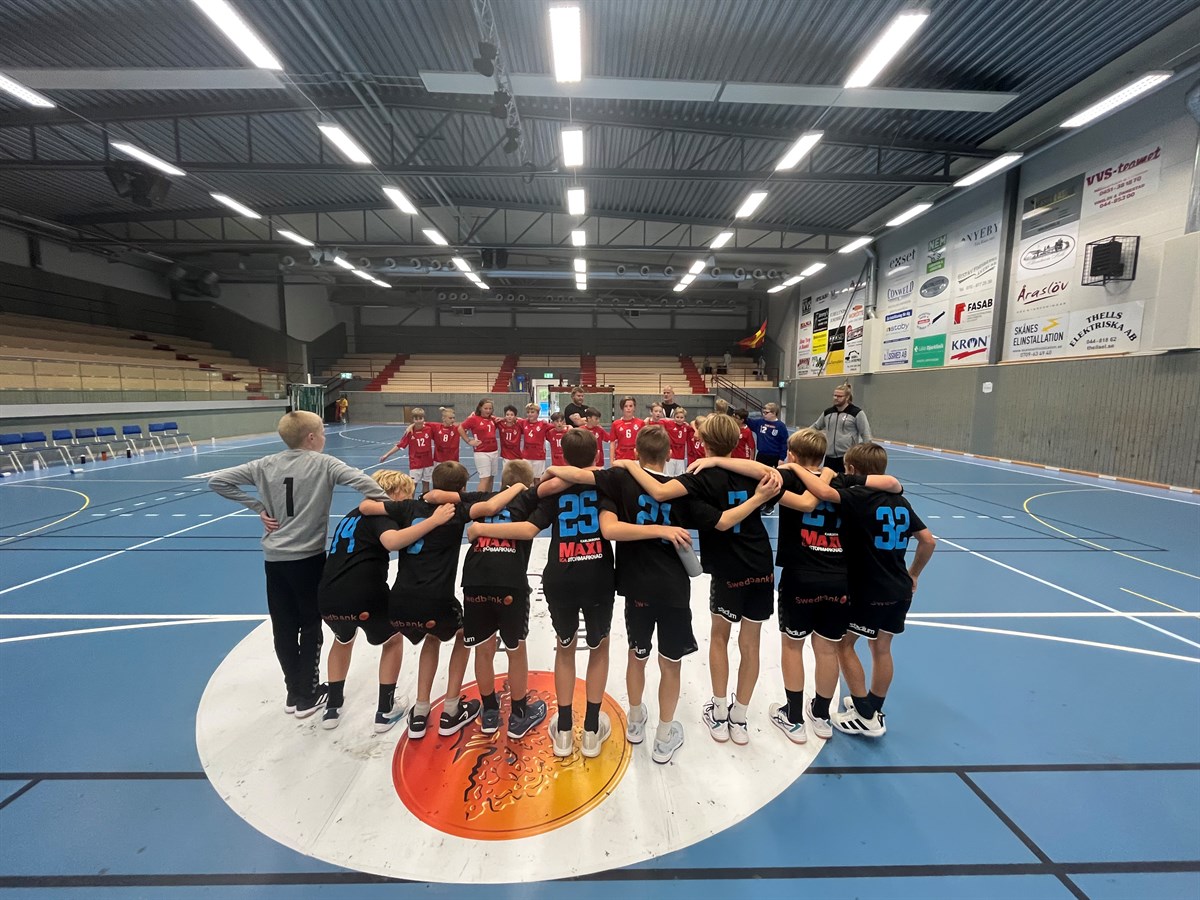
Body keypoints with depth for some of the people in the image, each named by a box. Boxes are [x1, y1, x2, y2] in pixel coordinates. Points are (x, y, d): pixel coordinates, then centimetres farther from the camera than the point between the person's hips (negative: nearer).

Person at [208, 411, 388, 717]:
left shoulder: (266, 465, 4)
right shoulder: (323, 463, -9)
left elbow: (217, 481, 7)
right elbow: (361, 481, -24)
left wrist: (259, 508, 5)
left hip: (274, 559, 4)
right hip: (308, 558, -4)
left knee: (284, 628, 15)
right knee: (310, 625, 11)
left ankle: (294, 691, 28)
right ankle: (307, 696, 20)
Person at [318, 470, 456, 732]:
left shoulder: (352, 515, 24)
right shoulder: (379, 513, -2)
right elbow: (392, 541, -25)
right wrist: (434, 520, -27)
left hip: (328, 597, 7)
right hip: (364, 596, -7)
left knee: (343, 640, 38)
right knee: (393, 640, 21)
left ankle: (332, 707, 40)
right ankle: (385, 711, 25)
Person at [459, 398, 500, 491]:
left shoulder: (493, 419, 8)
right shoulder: (473, 419, -7)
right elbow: (460, 429, -7)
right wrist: (469, 441, -8)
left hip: (495, 452, 6)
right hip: (482, 453, -6)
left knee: (491, 478, 13)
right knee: (485, 478, -10)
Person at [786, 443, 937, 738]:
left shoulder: (858, 497, -18)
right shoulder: (899, 500, 5)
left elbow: (824, 492, -38)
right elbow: (929, 540, 8)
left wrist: (796, 468, -24)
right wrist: (913, 574, 18)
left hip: (866, 591, -7)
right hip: (899, 591, 8)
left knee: (844, 644, 10)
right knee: (882, 649, 19)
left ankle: (866, 717, 17)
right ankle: (874, 709, 34)